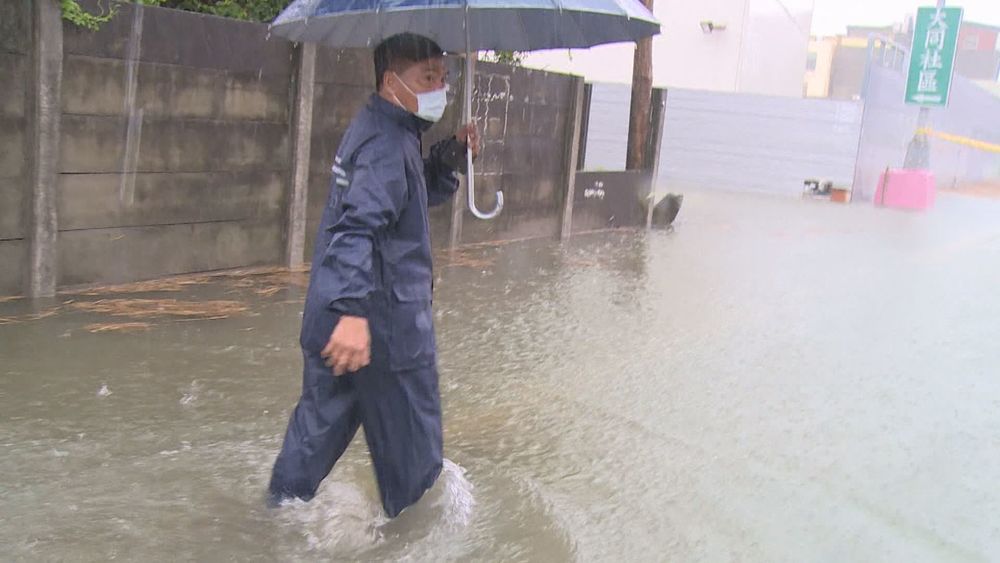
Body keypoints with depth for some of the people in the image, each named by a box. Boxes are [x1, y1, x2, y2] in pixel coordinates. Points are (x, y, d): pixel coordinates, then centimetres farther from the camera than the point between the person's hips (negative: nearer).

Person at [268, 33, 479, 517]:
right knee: (412, 444, 8)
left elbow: (425, 193, 25)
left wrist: (451, 157, 6)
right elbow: (359, 224, -33)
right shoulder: (388, 143, -18)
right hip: (384, 323, -10)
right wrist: (353, 310, -44)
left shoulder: (385, 132, 14)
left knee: (320, 422, 21)